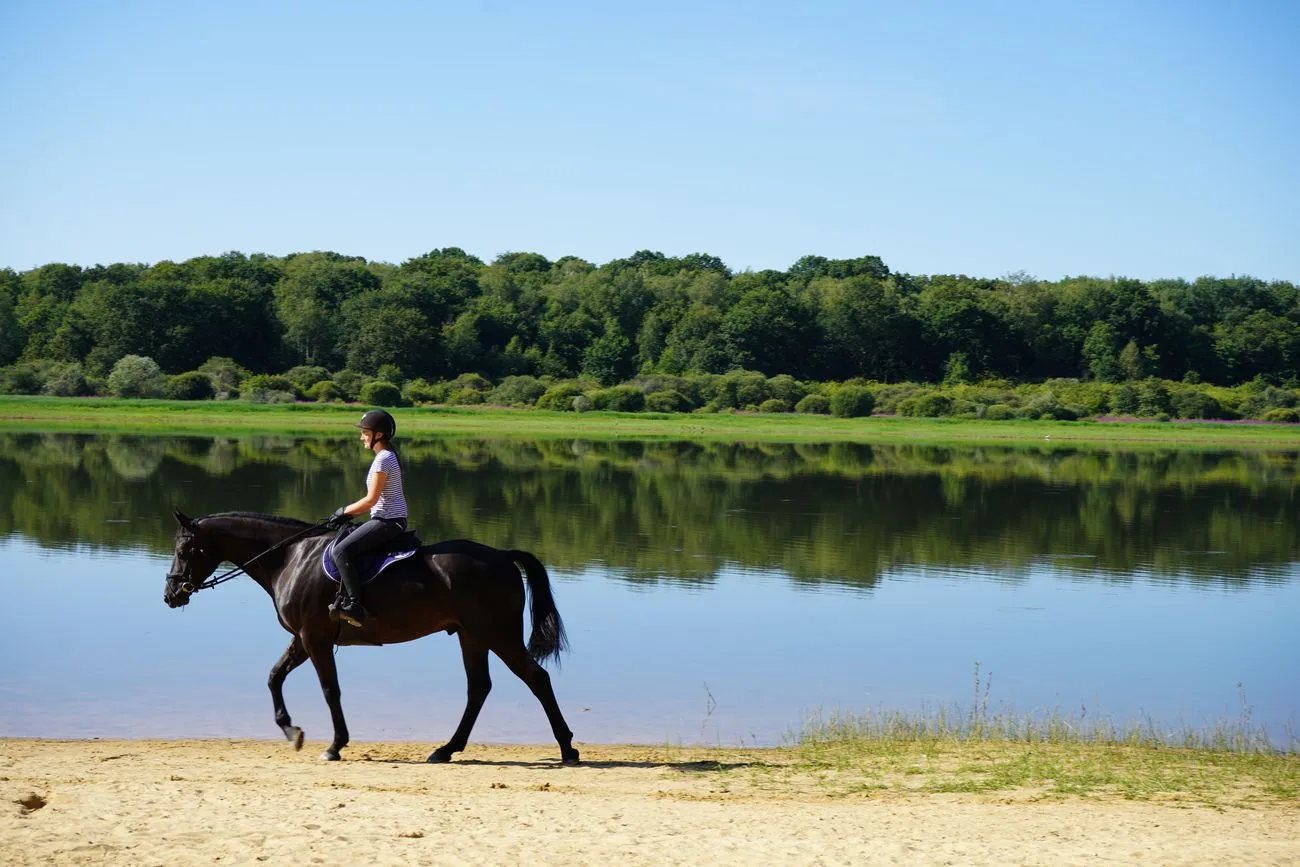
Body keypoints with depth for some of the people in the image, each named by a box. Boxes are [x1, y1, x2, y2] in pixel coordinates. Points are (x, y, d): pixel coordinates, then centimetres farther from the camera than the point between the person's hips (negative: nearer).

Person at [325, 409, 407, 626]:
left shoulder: (383, 459, -16)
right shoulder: (388, 456, 16)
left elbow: (371, 500, -19)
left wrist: (345, 511, -6)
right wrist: (349, 513, 14)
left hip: (388, 521, -11)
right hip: (391, 520, 11)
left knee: (340, 551, -18)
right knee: (345, 548, 21)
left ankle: (354, 607, -22)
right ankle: (345, 596, 19)